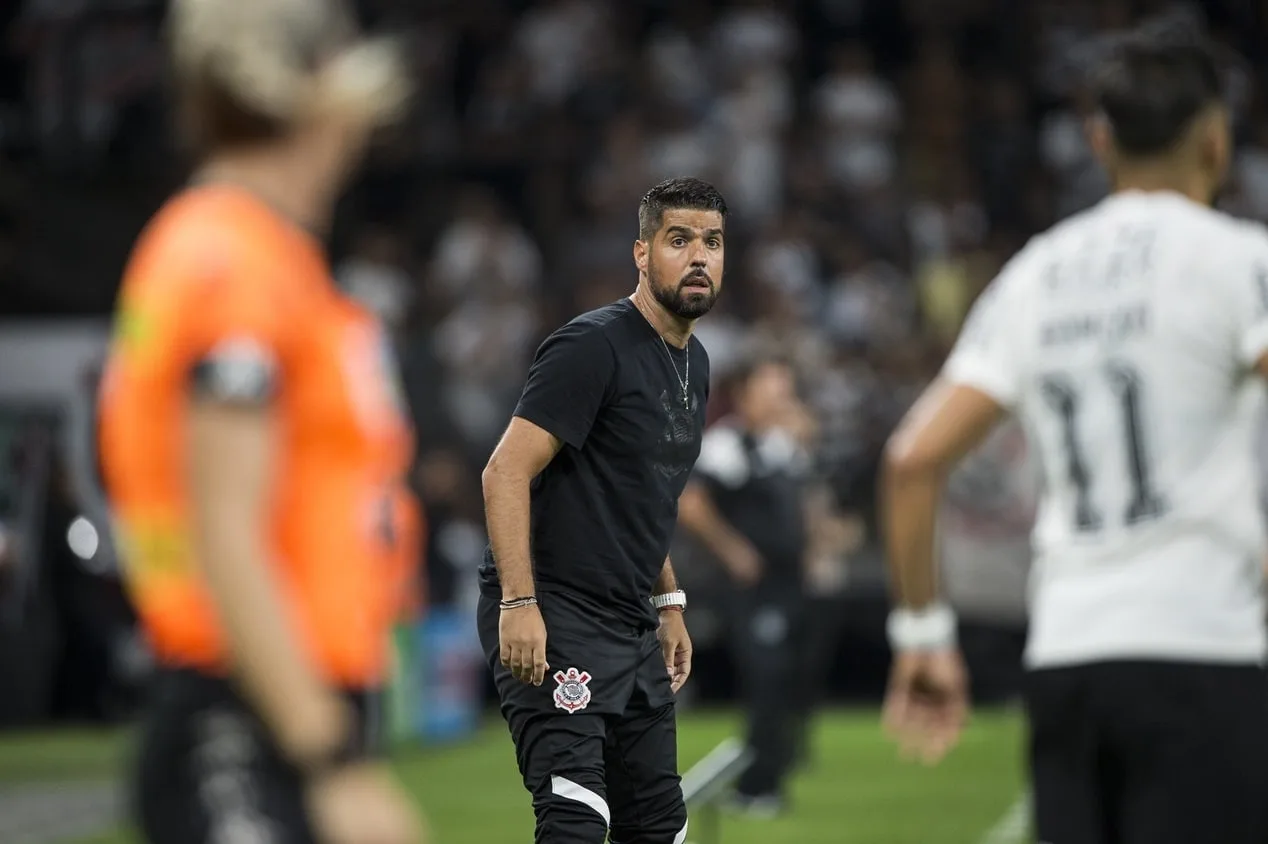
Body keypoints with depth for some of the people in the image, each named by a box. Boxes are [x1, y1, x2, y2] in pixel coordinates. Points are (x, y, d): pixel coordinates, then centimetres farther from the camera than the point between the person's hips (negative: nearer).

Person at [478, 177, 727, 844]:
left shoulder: (693, 364, 15)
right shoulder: (593, 346, -13)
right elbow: (506, 473, -19)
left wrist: (668, 603, 24)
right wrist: (519, 605, -26)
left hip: (632, 631, 9)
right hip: (553, 621, -9)